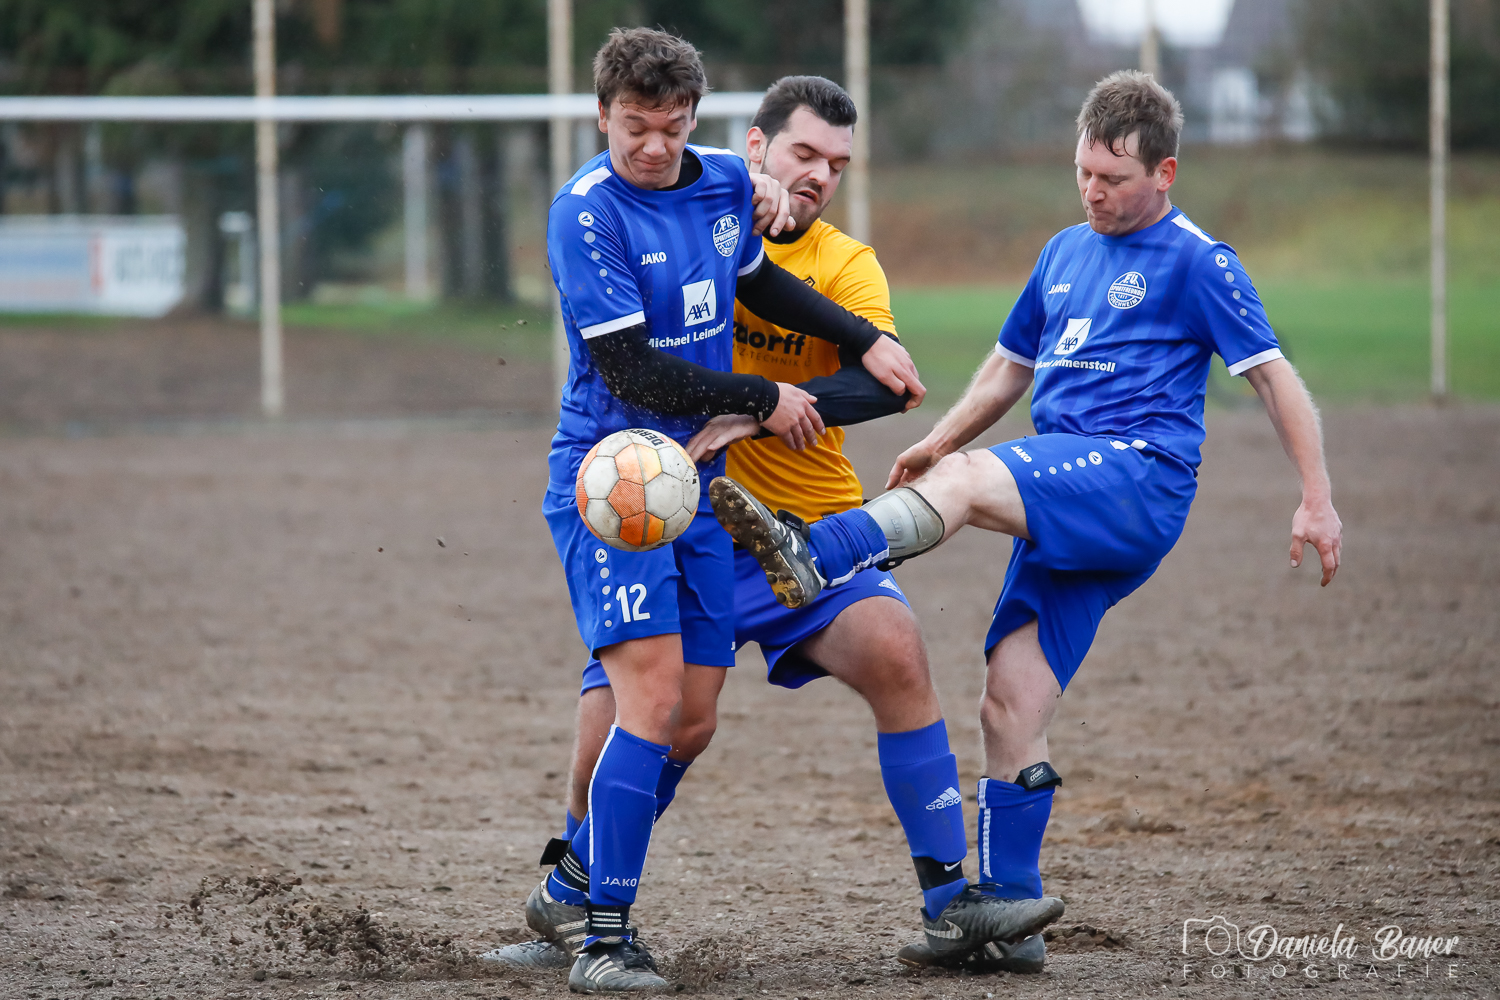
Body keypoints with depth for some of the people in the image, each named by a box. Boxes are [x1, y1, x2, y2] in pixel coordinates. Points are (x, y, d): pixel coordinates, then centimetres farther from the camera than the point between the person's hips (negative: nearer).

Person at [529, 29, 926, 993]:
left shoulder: (725, 184, 5)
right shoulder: (587, 212, -16)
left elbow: (758, 282, 27)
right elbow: (630, 371, -18)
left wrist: (868, 340, 20)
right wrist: (763, 399, -10)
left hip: (696, 479, 7)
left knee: (692, 715, 2)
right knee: (653, 691, -19)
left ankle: (588, 881, 12)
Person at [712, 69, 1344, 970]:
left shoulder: (1195, 261, 1)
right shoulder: (1067, 253, 23)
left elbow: (1275, 375, -1)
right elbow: (1014, 363, 32)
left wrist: (1318, 500, -8)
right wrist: (939, 439, 17)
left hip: (1139, 471, -7)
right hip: (1065, 509, 7)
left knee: (968, 482, -32)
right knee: (1012, 709, -2)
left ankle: (813, 559, -53)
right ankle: (1006, 913, 1)